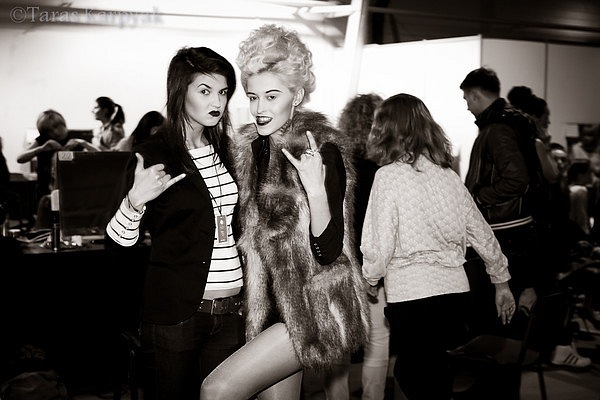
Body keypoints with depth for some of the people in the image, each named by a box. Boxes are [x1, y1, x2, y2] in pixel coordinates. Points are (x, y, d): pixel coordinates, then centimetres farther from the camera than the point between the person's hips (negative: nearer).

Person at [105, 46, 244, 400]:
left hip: (231, 309, 5)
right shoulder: (153, 155, -8)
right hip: (176, 312, -5)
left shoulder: (224, 150, 9)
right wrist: (135, 201, -27)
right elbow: (117, 246, -11)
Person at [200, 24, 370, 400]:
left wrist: (316, 190, -31)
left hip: (315, 313, -7)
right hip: (275, 309, 7)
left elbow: (329, 251, -19)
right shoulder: (253, 148, 7)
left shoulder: (322, 151, -15)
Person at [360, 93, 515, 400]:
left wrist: (369, 280, 8)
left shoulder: (389, 176, -9)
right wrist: (501, 282, 24)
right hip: (456, 290, 6)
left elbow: (379, 247, -11)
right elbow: (482, 233, 14)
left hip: (412, 295, -6)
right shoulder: (448, 174, 8)